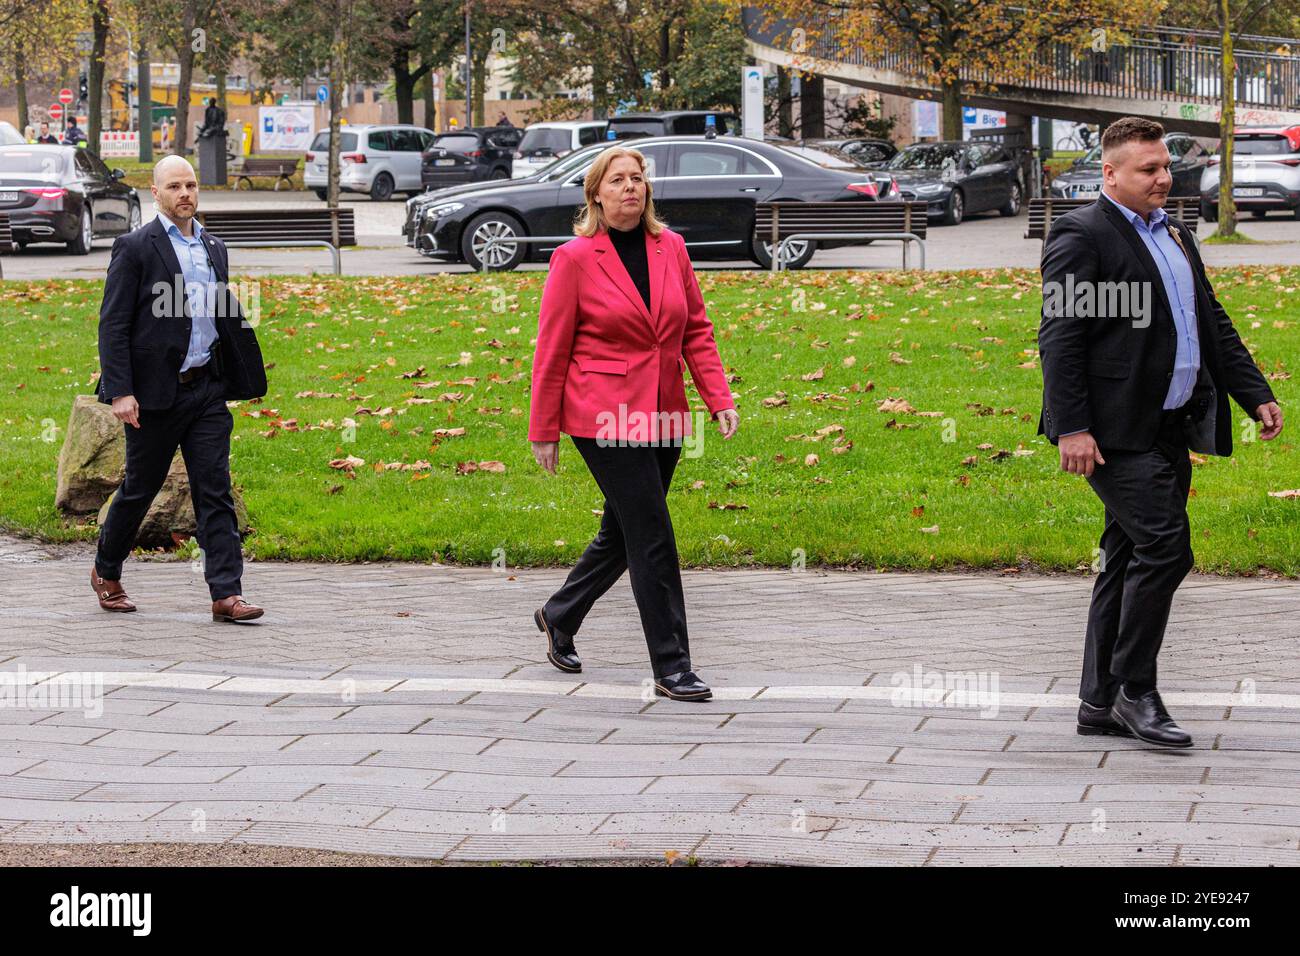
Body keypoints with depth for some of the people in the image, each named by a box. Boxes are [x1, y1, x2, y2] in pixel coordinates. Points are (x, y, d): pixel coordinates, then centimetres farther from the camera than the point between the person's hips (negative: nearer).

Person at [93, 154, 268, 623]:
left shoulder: (214, 248, 13)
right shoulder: (135, 248, -6)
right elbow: (113, 325, -9)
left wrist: (244, 377, 16)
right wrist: (120, 392, -16)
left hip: (207, 390, 4)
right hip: (156, 391, -4)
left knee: (215, 491, -2)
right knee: (140, 487, 8)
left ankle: (226, 593, -6)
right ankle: (106, 572, 30)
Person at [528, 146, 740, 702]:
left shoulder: (671, 248, 8)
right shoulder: (575, 259, -6)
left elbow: (696, 331, 12)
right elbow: (551, 352, -3)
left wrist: (719, 398, 1)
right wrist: (543, 431, -2)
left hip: (663, 416, 6)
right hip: (606, 416, -6)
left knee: (622, 535, 16)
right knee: (652, 540, -9)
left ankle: (558, 617, 39)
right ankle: (671, 669, -3)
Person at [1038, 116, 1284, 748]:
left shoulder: (1176, 236, 19)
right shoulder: (1081, 235, -8)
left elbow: (1214, 324, 23)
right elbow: (1059, 337, -14)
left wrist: (1257, 395, 14)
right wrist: (1071, 429, -21)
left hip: (1169, 429, 9)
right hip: (1117, 432, -9)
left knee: (1130, 561, 10)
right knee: (1164, 547, -15)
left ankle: (1100, 703, 15)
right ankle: (1134, 690, -5)